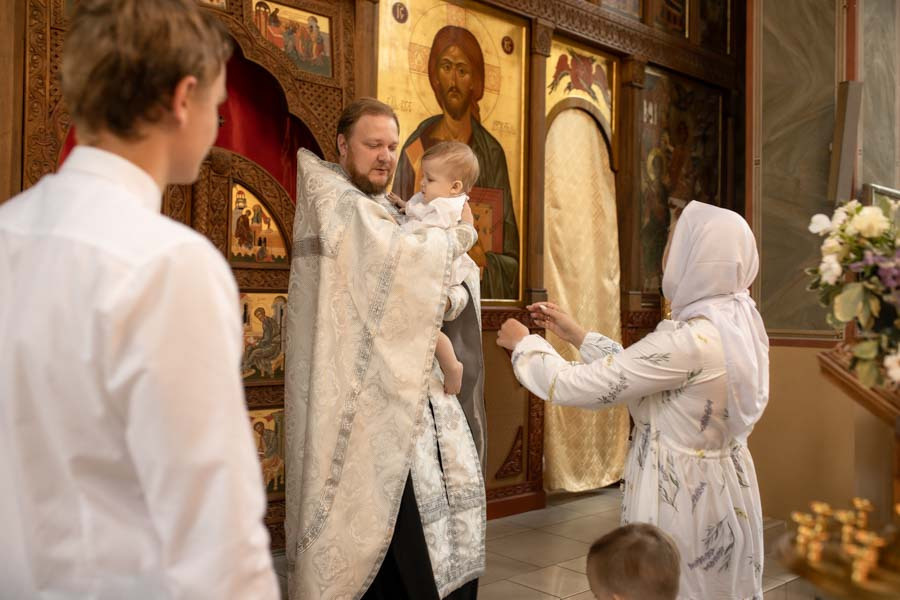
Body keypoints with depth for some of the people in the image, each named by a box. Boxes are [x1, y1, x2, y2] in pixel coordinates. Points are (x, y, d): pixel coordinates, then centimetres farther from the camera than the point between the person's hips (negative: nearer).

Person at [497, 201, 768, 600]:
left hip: (681, 497, -8)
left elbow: (574, 387, -23)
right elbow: (637, 370, 9)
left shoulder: (689, 340, -28)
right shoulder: (738, 321, -1)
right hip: (723, 487, 8)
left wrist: (524, 343, -6)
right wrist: (574, 334, 11)